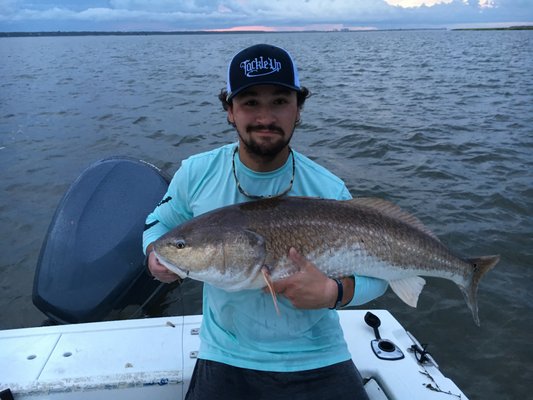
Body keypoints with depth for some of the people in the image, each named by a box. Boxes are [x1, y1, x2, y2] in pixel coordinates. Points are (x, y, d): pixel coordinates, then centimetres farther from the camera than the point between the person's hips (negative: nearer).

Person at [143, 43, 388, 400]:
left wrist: (332, 293, -27)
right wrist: (155, 256, -12)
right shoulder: (196, 173, -7)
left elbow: (374, 274, -6)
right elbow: (160, 223, 11)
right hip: (226, 360, 1)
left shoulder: (329, 191, -13)